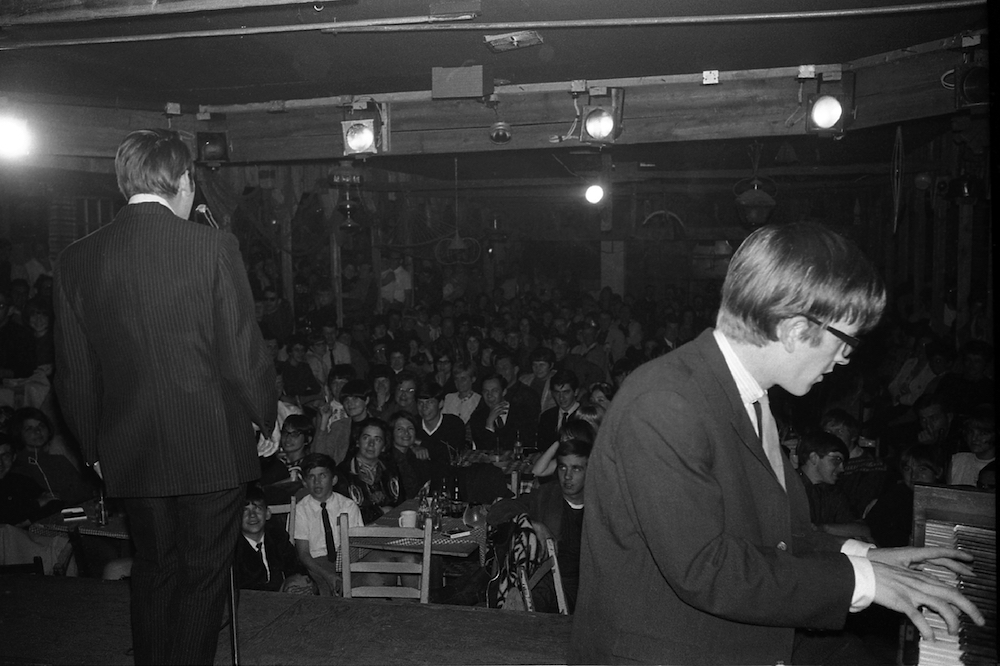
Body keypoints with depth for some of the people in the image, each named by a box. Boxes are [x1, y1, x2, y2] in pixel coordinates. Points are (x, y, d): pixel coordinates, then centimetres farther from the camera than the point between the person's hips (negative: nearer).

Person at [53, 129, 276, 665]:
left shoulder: (76, 261, -1)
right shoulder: (212, 247, -14)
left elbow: (73, 374, 4)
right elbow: (243, 353, -13)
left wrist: (95, 447, 16)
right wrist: (265, 417, 3)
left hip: (131, 456, 4)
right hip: (212, 448, -4)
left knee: (153, 571, 21)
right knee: (204, 575, 11)